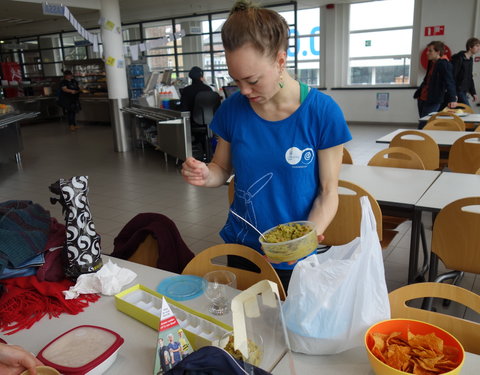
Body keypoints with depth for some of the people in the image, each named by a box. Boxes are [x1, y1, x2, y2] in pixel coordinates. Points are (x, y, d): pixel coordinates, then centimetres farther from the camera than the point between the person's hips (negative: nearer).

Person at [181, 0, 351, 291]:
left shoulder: (322, 112, -16)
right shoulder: (233, 109, -7)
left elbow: (328, 191, -10)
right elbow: (223, 169, 4)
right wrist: (205, 174, -18)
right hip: (241, 247, 3)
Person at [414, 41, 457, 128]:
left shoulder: (444, 64, -11)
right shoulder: (431, 63, 15)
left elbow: (449, 82, -19)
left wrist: (452, 99, -30)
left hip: (433, 102, -9)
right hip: (422, 100, 9)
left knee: (422, 127, -12)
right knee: (423, 125, 12)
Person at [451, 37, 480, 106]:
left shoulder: (470, 59, 14)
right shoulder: (459, 58, -13)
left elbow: (470, 78, 20)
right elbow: (453, 76, -18)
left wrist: (473, 93, 17)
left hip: (464, 91, 8)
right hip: (458, 90, -8)